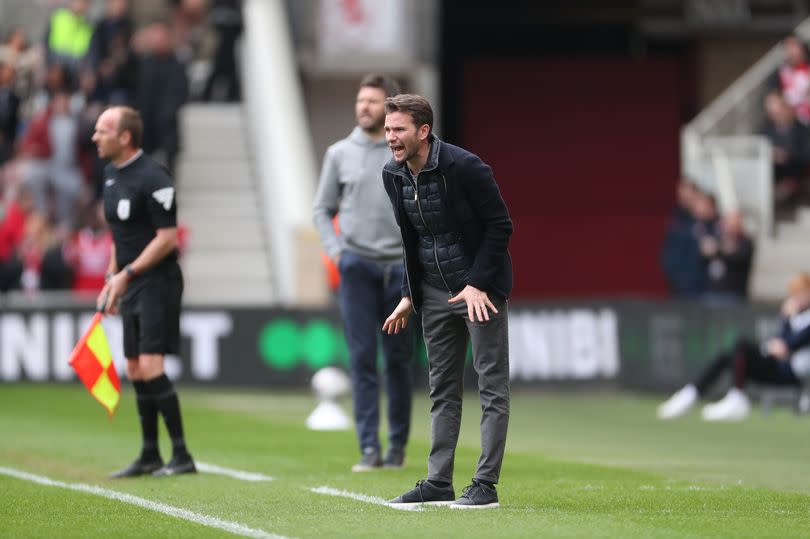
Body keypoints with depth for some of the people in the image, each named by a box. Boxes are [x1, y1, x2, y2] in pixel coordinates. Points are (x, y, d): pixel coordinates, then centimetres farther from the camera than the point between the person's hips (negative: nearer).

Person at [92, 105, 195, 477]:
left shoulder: (152, 179, -16)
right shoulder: (111, 172, 12)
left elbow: (167, 238, -18)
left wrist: (127, 273, -18)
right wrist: (112, 278, 15)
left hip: (157, 283, -9)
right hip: (130, 286, 9)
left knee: (150, 368, -15)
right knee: (135, 372, 10)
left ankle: (182, 456, -11)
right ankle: (149, 456, 18)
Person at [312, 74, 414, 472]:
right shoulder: (340, 153, 8)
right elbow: (322, 209, 14)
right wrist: (334, 248, 0)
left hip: (399, 265, -1)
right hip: (355, 266, 1)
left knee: (398, 360, 4)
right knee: (362, 358, -5)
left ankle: (398, 444, 14)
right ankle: (369, 447, -4)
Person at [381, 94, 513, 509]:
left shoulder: (464, 167, -19)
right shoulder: (393, 175, 2)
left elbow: (500, 225, -15)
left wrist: (478, 284, -19)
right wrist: (409, 294, 10)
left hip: (480, 288, -7)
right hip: (434, 292, 7)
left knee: (492, 386, -4)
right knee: (443, 389, 8)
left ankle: (486, 485, -4)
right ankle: (439, 483, 10)